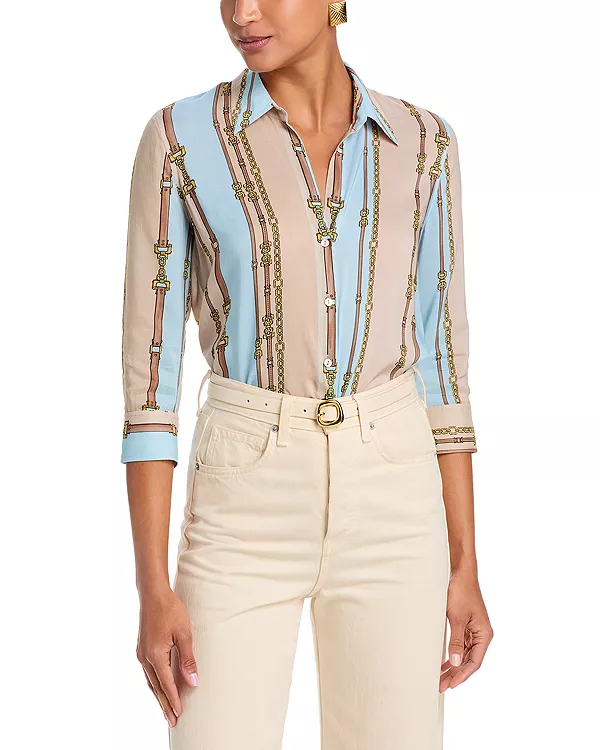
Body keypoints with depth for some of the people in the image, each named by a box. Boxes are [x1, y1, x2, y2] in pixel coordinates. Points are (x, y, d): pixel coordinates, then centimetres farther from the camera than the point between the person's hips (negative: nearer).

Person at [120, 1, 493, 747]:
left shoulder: (421, 145, 5)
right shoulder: (178, 138, -2)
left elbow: (439, 359, 8)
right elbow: (149, 370, -4)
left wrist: (464, 566, 5)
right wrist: (152, 587, -9)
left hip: (388, 503, 2)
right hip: (248, 511, -2)